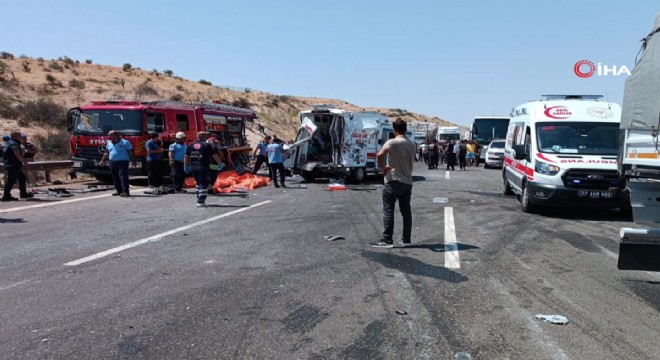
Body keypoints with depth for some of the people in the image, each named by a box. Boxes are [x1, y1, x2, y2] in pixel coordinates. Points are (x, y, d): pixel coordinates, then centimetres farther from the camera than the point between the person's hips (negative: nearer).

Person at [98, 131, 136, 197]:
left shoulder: (125, 142, -2)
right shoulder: (109, 143, 15)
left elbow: (131, 153, -3)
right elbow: (107, 153, 23)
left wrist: (133, 161, -9)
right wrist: (103, 160, 18)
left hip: (122, 162, -6)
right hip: (112, 162, 6)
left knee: (123, 176, -14)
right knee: (115, 177, 7)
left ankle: (125, 191, -17)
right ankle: (119, 191, 16)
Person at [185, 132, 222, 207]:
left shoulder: (191, 145, 12)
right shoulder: (208, 145, -3)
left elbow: (186, 157, 14)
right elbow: (215, 156, -2)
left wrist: (185, 166, 24)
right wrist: (220, 163, 12)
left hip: (193, 167, 6)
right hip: (203, 167, -6)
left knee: (199, 183, 22)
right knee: (204, 184, -3)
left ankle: (200, 199, 27)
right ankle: (200, 202, -10)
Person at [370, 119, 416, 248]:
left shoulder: (392, 142, -11)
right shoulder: (412, 144, 11)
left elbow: (380, 155, -26)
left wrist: (383, 167, -12)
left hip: (394, 181, -7)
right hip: (408, 181, 7)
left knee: (388, 210, -3)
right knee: (406, 211, 11)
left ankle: (387, 240, -5)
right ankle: (406, 239, 16)